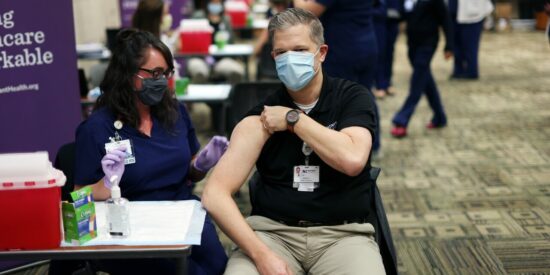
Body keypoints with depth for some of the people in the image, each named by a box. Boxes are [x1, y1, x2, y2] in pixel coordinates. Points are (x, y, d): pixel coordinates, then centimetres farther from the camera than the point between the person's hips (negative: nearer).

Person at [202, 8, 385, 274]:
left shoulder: (353, 97, 2)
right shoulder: (263, 116, 2)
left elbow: (352, 160, -17)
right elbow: (215, 194, -9)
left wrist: (293, 118, -9)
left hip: (343, 234, 0)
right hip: (273, 232, 0)